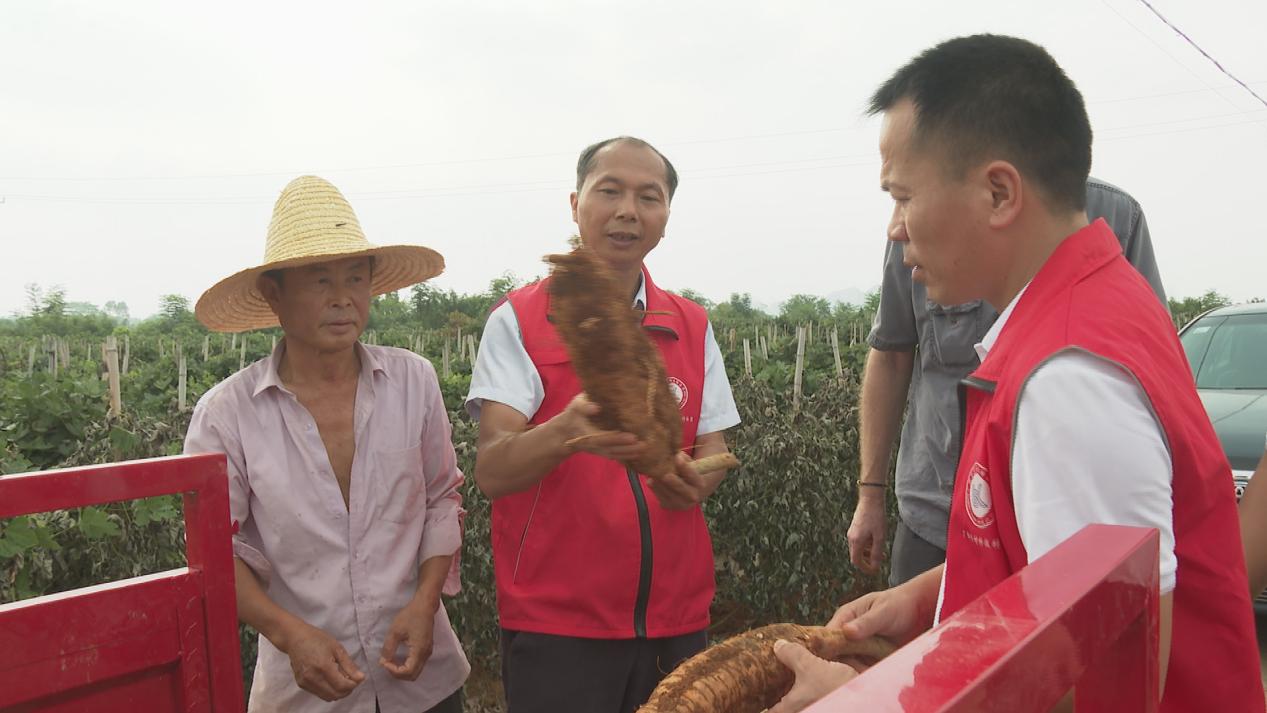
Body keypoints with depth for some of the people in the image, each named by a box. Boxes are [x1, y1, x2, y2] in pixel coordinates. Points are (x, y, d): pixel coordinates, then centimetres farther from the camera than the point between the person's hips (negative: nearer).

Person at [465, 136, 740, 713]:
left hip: (677, 617, 4)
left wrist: (694, 481, -17)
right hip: (554, 624, -3)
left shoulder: (693, 327, 6)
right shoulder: (518, 320, -6)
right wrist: (567, 432, -37)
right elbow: (491, 473, -16)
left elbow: (713, 453, 7)